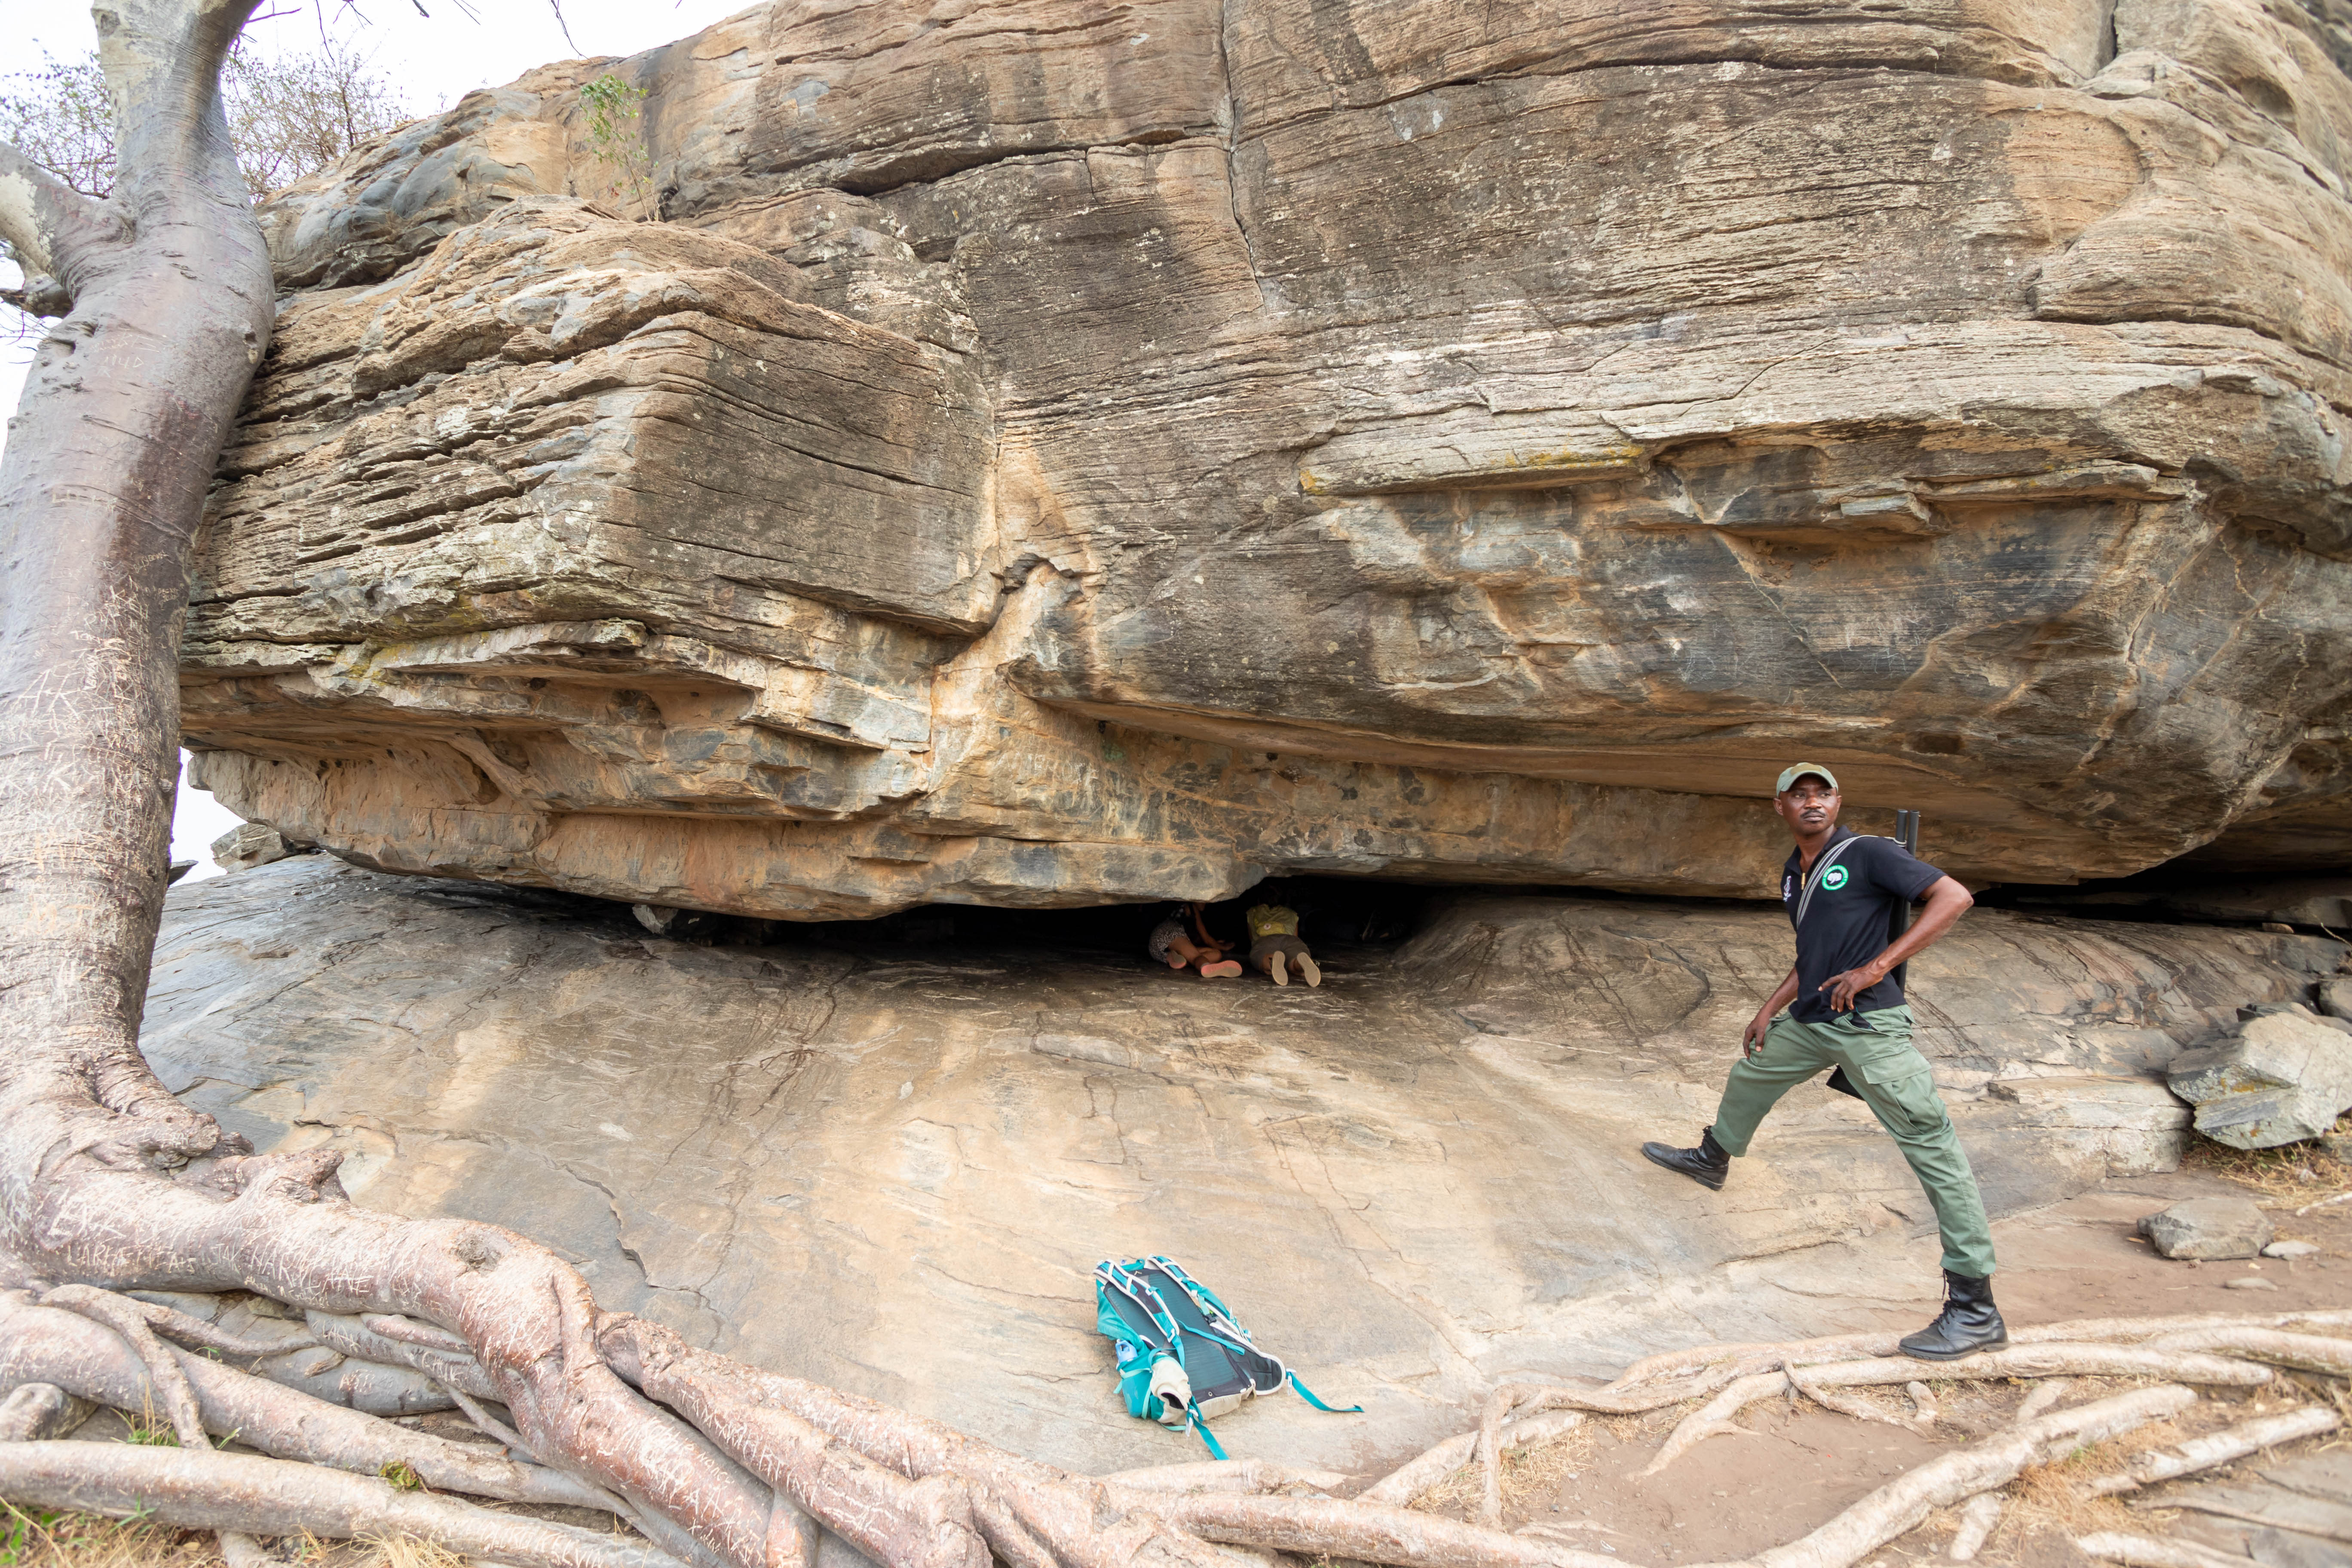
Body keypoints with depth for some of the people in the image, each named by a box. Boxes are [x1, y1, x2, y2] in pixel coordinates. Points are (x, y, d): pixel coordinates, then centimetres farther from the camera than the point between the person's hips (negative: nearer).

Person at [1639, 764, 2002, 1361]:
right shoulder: (1793, 875, 15)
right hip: (1809, 1021, 9)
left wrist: (1877, 967, -23)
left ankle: (1975, 1311, -10)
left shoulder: (1868, 853, -10)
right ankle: (1712, 1160, 57)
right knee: (1750, 1073, 27)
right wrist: (1769, 1009, 22)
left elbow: (1954, 897, -18)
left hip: (1869, 1025, -9)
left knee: (1931, 1144, -11)